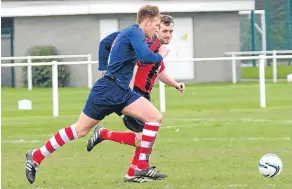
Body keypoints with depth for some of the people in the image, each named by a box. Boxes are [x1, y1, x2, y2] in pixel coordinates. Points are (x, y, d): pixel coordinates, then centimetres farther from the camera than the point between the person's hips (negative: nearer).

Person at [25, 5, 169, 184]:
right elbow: (145, 56, -28)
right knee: (80, 130, 0)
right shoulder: (134, 31, -14)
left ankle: (142, 167, -3)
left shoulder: (132, 33, 14)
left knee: (155, 117, -4)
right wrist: (161, 55, -9)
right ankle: (36, 156, 13)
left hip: (122, 92, 9)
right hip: (107, 90, -9)